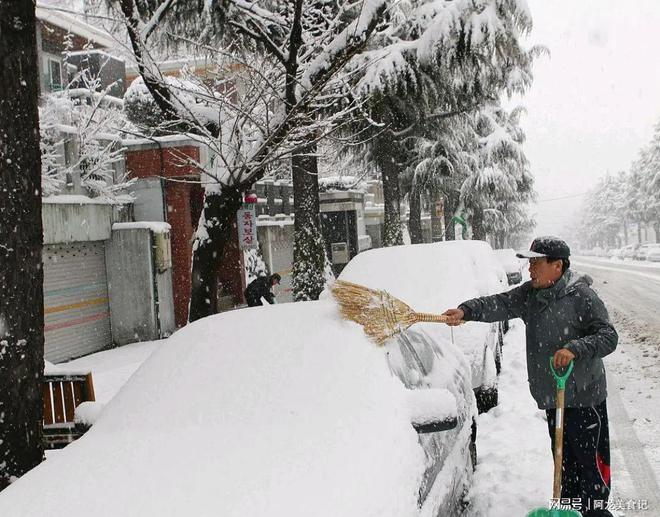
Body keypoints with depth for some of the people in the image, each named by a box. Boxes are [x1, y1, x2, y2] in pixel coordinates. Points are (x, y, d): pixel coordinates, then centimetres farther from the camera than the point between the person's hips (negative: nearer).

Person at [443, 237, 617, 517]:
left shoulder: (581, 295, -13)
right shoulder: (530, 293, 6)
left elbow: (608, 336, -16)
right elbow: (499, 304, -8)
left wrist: (575, 348, -31)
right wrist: (466, 310, -24)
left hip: (584, 396, -6)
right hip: (551, 394, 7)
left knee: (590, 458, 0)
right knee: (564, 458, 18)